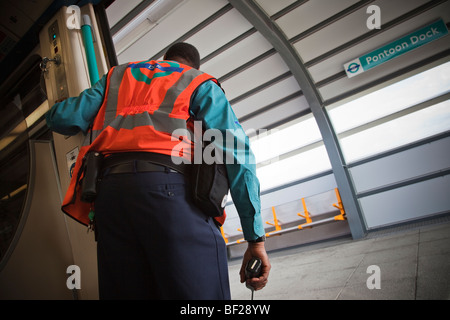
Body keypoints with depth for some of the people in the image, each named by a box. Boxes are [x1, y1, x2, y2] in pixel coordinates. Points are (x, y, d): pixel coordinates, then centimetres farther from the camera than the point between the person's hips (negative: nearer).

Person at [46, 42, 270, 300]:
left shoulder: (117, 76, 31)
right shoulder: (201, 84, 20)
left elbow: (61, 119, 21)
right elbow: (236, 153, 4)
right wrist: (256, 238, 2)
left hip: (110, 190, 5)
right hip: (170, 188, -4)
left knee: (126, 291, 7)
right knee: (200, 290, -8)